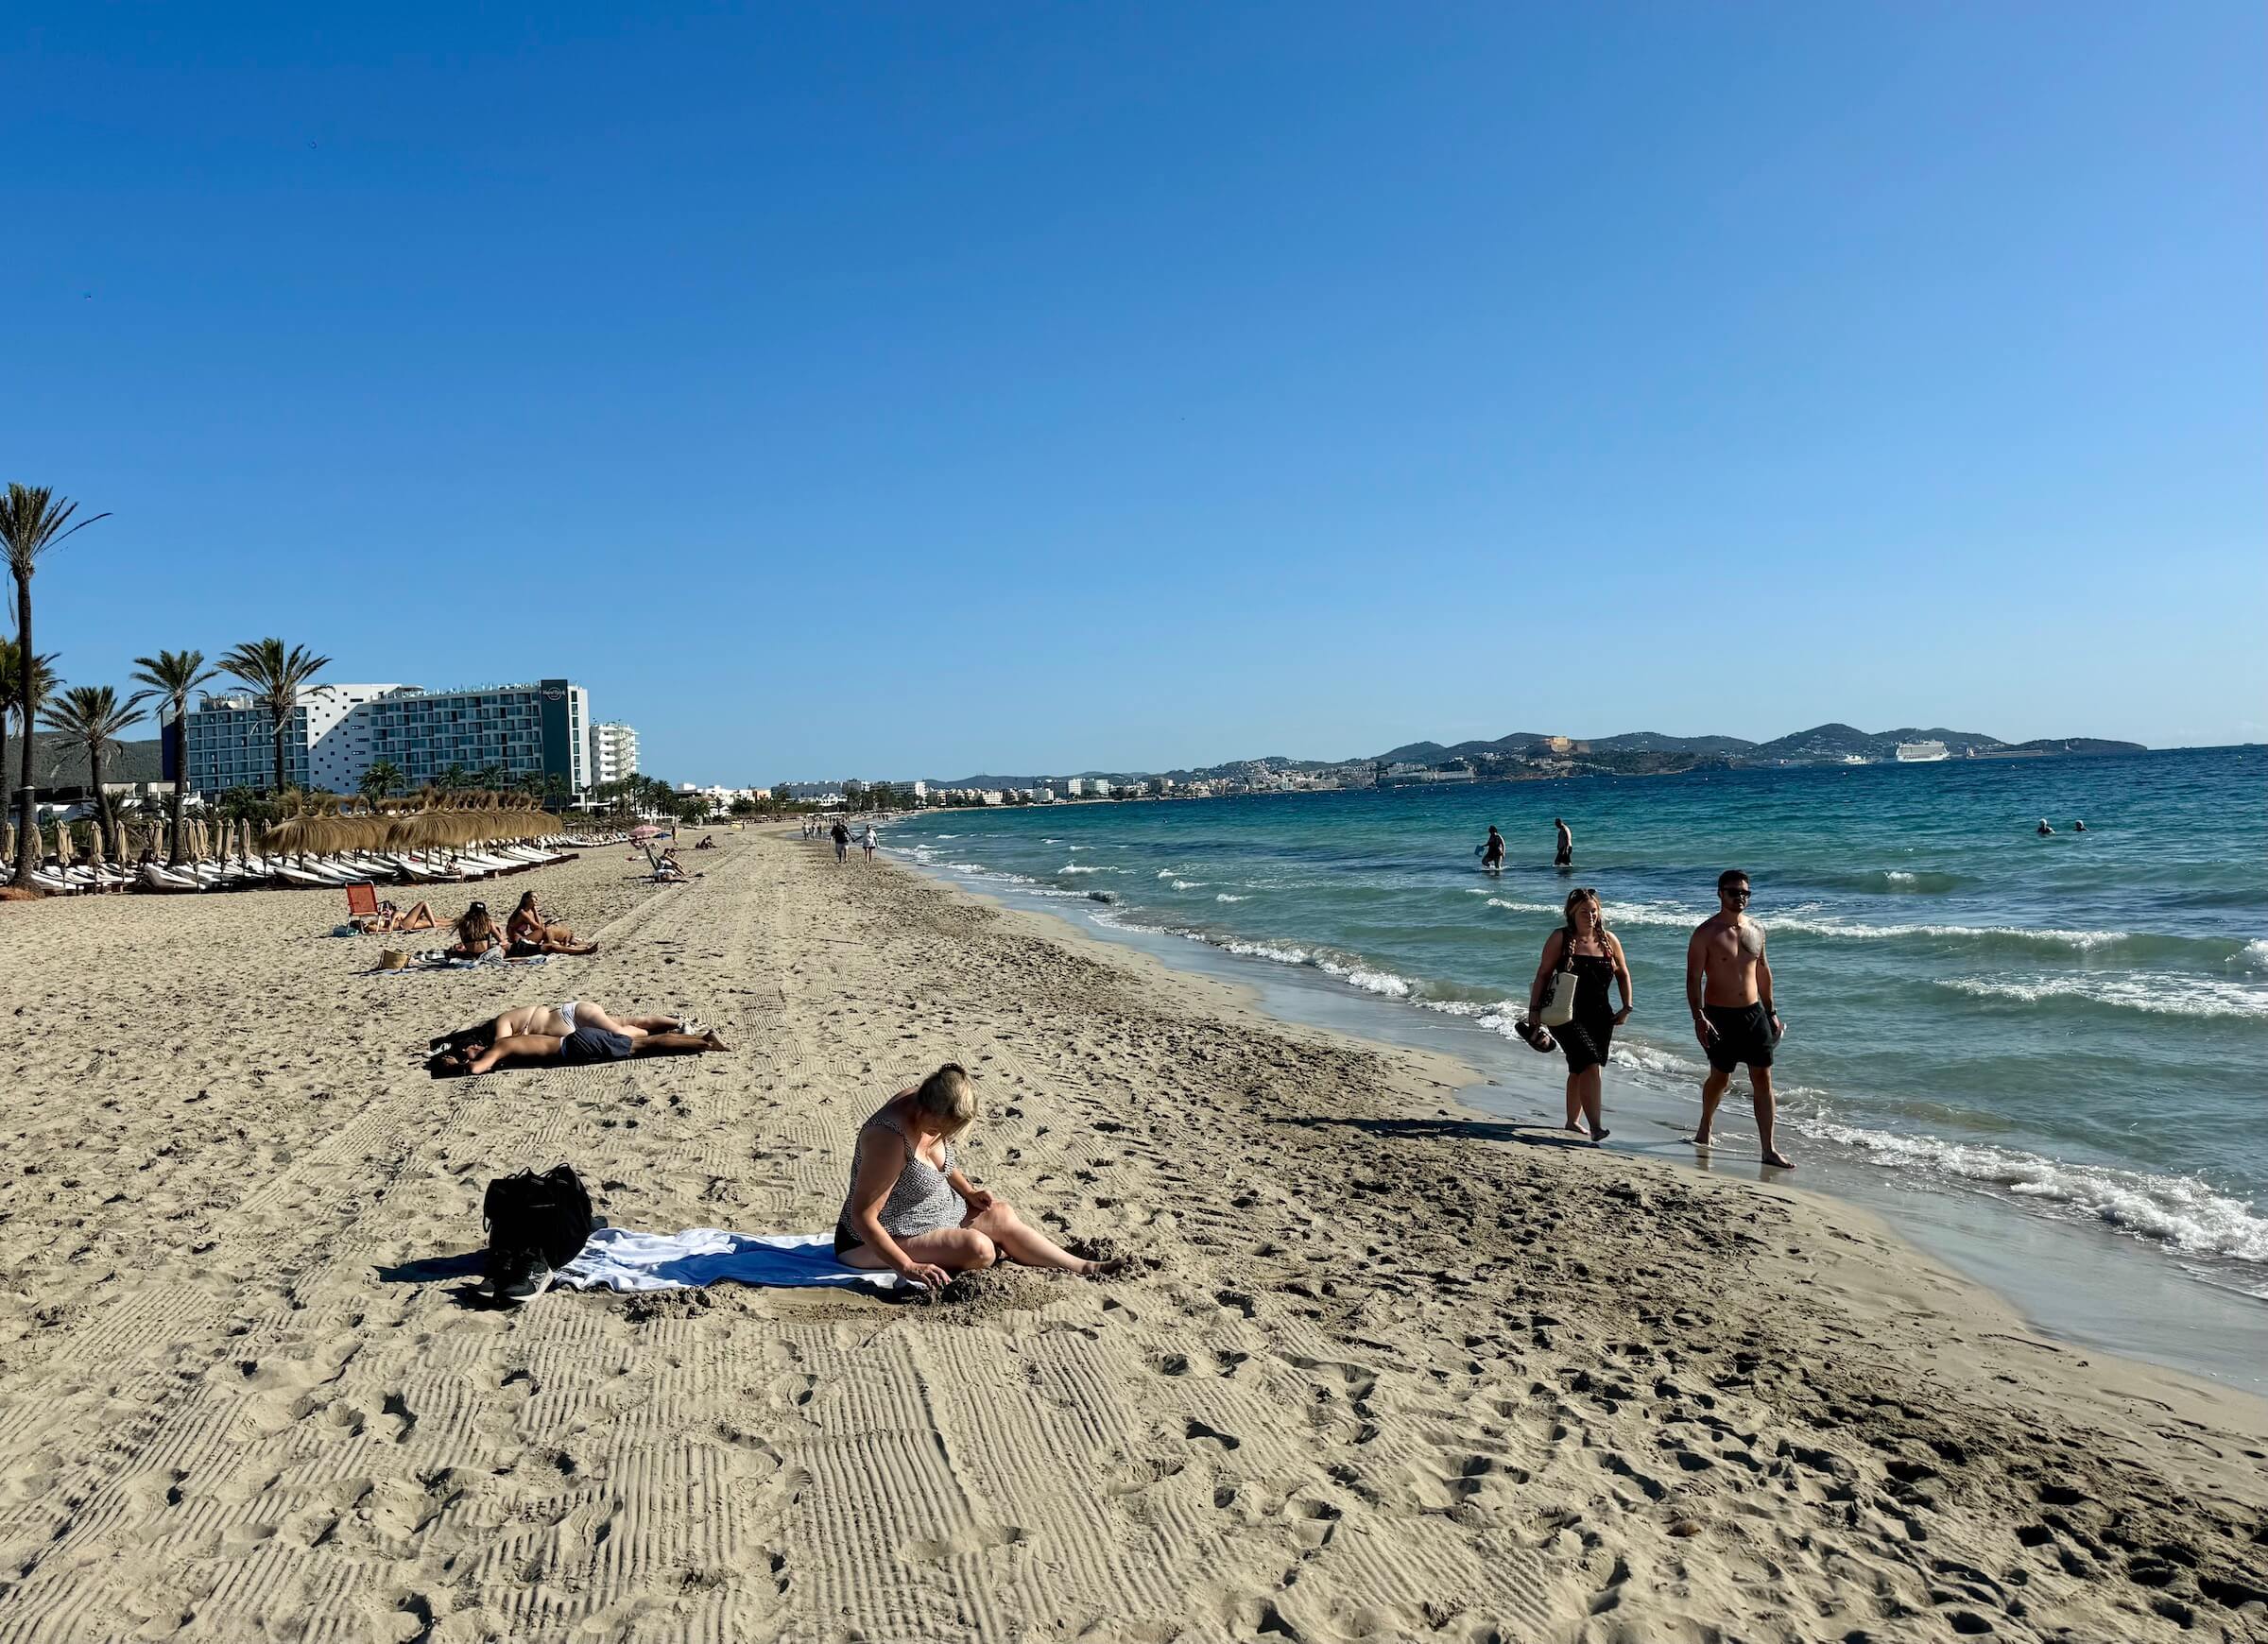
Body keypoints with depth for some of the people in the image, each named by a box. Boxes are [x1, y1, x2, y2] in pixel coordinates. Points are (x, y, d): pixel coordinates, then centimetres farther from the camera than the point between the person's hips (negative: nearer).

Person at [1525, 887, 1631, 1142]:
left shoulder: (1608, 939, 5)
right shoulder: (1560, 938, -6)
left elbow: (1622, 974, 16)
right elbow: (1543, 974, -4)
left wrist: (1627, 1007, 8)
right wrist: (1534, 1009, -8)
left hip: (1601, 1017, 5)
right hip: (1568, 1016, -5)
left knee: (1579, 1071, 17)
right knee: (1592, 1066, -19)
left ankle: (1572, 1122, 32)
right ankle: (1595, 1127, -19)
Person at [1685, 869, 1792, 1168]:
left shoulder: (1756, 929, 7)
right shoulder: (1706, 933, -10)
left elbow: (1763, 971, 17)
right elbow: (1693, 978, -12)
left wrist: (1771, 1012, 16)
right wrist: (1698, 1017, -21)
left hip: (1754, 1012, 4)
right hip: (1720, 1015, -4)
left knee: (1763, 1079, 0)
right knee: (1720, 1077, 8)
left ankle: (1768, 1149, 3)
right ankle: (1705, 1127, 36)